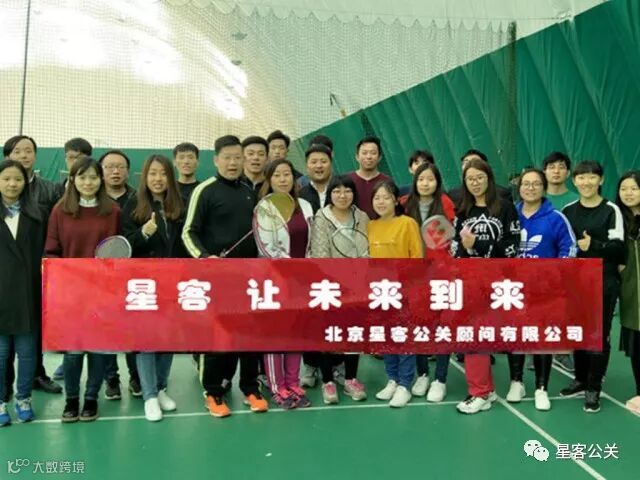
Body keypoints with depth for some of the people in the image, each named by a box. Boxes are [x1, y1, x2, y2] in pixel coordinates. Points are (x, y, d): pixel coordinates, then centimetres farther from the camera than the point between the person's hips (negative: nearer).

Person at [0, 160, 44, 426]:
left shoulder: (34, 214, 7)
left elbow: (39, 254, 6)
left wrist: (40, 288, -1)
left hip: (26, 292, 1)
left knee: (27, 350, 6)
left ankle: (23, 399, 21)